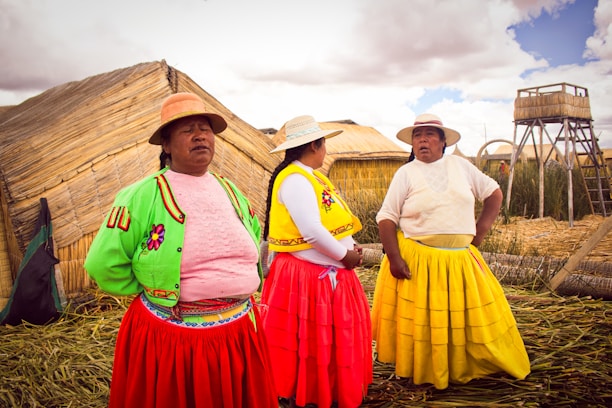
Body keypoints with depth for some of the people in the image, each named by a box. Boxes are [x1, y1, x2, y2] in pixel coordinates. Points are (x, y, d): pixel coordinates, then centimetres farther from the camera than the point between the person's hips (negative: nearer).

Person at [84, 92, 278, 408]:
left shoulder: (230, 191, 7)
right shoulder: (142, 196, -11)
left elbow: (255, 241, 23)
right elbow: (104, 264, -9)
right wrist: (153, 294, -3)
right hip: (169, 338, -4)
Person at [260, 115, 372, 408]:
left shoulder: (312, 177, 13)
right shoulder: (295, 179, -18)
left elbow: (335, 221, 15)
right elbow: (312, 231, -27)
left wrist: (352, 246, -1)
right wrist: (345, 256, -14)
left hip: (329, 276, 10)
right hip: (306, 277, -10)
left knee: (335, 341, 18)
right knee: (308, 346, 2)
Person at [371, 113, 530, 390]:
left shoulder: (460, 165, 6)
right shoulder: (405, 173, -3)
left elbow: (494, 194, 13)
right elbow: (386, 218, -6)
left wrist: (480, 233, 5)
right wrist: (394, 258, -15)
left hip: (461, 260, 3)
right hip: (417, 260, -3)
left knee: (468, 317, 11)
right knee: (422, 321, 5)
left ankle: (467, 370, 32)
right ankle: (423, 374, 24)